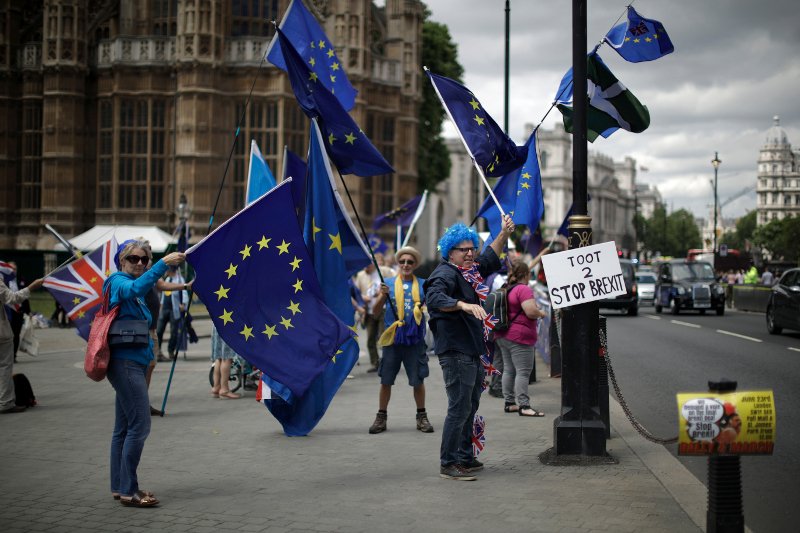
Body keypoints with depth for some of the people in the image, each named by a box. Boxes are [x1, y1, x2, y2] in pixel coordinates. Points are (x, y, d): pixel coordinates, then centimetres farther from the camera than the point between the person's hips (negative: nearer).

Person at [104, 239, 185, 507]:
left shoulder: (131, 290, 19)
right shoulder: (118, 282, -9)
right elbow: (137, 288, -31)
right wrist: (164, 263, -37)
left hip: (133, 363, 10)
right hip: (126, 362, -10)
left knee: (124, 427, 12)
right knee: (139, 426, -12)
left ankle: (119, 487, 18)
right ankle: (128, 490, -8)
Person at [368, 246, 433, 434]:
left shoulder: (423, 284, 6)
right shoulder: (389, 283, 5)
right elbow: (376, 310, 1)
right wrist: (383, 295, -17)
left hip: (415, 339, 0)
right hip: (392, 338, 0)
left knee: (418, 380, 5)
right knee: (386, 380, 4)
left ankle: (422, 417, 19)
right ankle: (381, 417, 14)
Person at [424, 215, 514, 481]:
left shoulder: (469, 272, 17)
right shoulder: (446, 274, -13)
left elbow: (490, 259, 33)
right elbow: (434, 297, -32)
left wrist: (504, 234, 22)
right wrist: (464, 305, -45)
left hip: (472, 352, 11)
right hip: (455, 352, -11)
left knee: (470, 407, 17)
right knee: (459, 408, -11)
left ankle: (465, 458, 27)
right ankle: (448, 464, -8)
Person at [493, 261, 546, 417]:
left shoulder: (506, 290, 14)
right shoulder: (524, 289, -13)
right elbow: (531, 311, -21)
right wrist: (541, 313, -1)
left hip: (502, 336, 9)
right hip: (519, 336, -9)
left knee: (508, 370, 13)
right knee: (523, 371, -8)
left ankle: (509, 403, 17)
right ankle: (524, 406, -12)